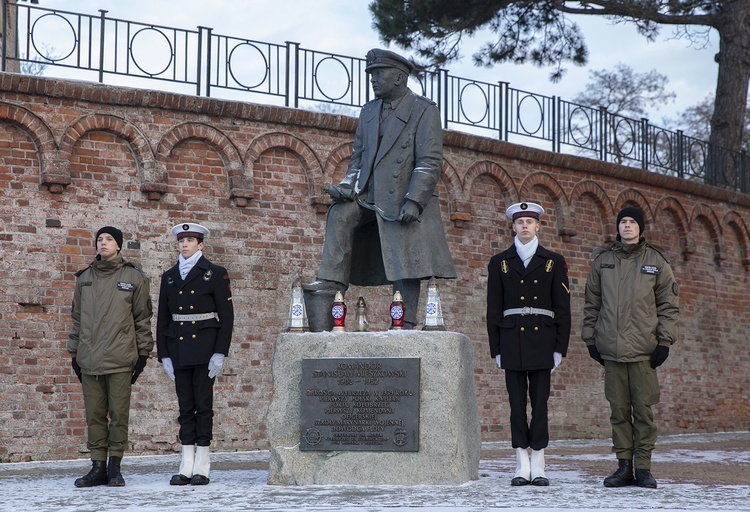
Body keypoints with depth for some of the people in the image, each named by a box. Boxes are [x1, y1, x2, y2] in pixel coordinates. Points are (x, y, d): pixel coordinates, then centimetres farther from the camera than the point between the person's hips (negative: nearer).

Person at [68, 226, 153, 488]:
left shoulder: (133, 277, 4)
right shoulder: (84, 278, 14)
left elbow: (142, 318, 4)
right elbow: (77, 317, 19)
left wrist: (143, 353, -1)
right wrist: (74, 352, 14)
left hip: (120, 360, -3)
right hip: (89, 359, 3)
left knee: (119, 414, -1)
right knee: (94, 415, 4)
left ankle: (114, 467, 7)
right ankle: (98, 467, 9)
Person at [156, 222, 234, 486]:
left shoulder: (215, 273, 0)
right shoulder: (169, 277, 13)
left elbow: (226, 315, -3)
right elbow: (162, 318, 13)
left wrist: (220, 353, -10)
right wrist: (164, 355, 6)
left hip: (204, 347, -4)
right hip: (178, 348, 4)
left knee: (204, 405, -3)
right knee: (185, 406, 5)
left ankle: (202, 468, 1)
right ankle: (186, 467, 6)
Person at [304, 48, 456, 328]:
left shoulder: (424, 110, -2)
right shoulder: (369, 111, 17)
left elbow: (430, 162, -10)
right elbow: (358, 156, 19)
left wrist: (413, 200, -19)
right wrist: (348, 186, -1)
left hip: (405, 199, -6)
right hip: (370, 195, 6)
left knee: (405, 268, -7)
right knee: (340, 212, -20)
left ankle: (406, 324, -4)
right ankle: (332, 279, -22)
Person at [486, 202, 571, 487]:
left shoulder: (554, 261, 8)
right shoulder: (499, 263, 9)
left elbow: (563, 308, 6)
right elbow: (493, 310, 8)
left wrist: (560, 348, -1)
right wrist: (496, 349, 2)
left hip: (542, 340, 0)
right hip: (511, 340, 1)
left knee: (540, 403, -1)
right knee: (517, 404, 1)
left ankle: (538, 466, 3)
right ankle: (522, 466, 5)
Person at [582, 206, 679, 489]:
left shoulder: (656, 261, 6)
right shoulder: (602, 261, 11)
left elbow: (668, 304, 5)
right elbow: (592, 303, 15)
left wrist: (664, 341, -2)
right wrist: (590, 338, 8)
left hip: (643, 349, -2)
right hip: (611, 348, 2)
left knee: (643, 408, -3)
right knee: (619, 409, 3)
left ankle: (643, 467, 4)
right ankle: (624, 466, 9)